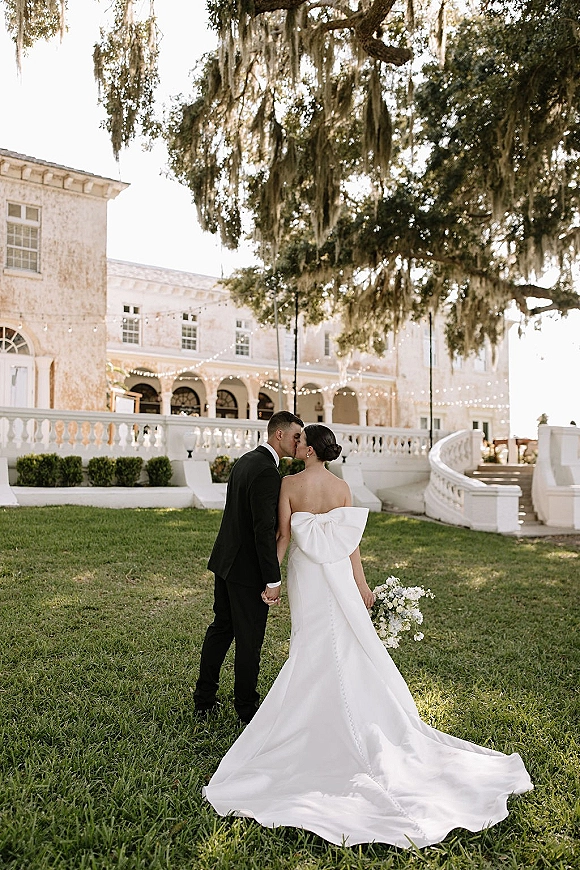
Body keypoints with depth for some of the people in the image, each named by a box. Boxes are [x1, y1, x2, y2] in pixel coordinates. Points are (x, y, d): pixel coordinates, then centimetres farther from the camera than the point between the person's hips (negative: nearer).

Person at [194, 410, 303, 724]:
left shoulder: (245, 460, 9)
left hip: (225, 560, 10)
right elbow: (265, 530, -25)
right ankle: (246, 707, 22)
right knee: (249, 639, 6)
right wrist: (273, 580, -20)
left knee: (221, 628, 19)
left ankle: (204, 699, 30)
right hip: (248, 569, -9)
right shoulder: (267, 471, -21)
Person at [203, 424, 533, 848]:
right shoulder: (342, 487, -2)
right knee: (350, 642, 11)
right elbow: (351, 540, -3)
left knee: (312, 646, 9)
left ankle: (317, 715, 20)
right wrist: (361, 584, 2)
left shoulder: (290, 484, -10)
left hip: (305, 571, -2)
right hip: (337, 573, 2)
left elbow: (283, 535, -9)